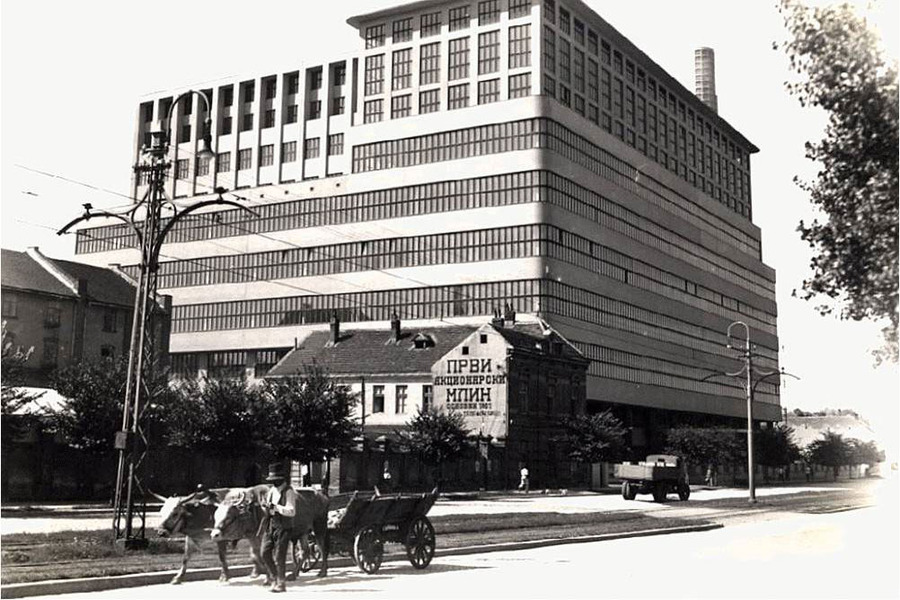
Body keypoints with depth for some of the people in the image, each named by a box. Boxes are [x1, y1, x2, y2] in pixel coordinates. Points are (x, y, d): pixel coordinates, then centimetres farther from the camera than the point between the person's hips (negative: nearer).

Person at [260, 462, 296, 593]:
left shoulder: (288, 492, -10)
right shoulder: (272, 490, 12)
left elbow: (291, 511, -19)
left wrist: (276, 507, -28)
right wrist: (266, 507, -2)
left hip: (283, 527, -7)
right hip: (270, 525, 7)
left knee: (279, 557, -5)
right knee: (265, 552, 2)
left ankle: (280, 584, 7)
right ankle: (274, 578, 20)